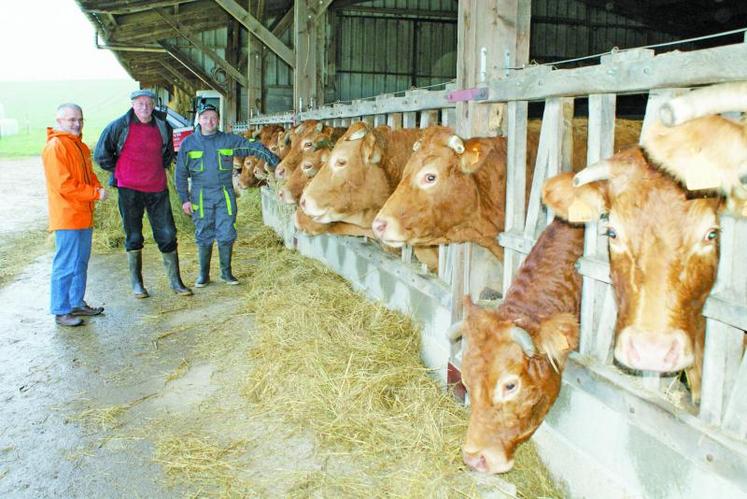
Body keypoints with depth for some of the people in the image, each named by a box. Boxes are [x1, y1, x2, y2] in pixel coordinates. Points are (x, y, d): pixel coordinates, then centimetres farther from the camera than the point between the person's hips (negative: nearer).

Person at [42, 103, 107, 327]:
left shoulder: (80, 146, 16)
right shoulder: (55, 147, -13)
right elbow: (64, 185, -19)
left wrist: (97, 187, 1)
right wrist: (95, 193, -16)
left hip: (83, 217, 9)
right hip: (67, 218, -9)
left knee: (81, 263, 16)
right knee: (66, 265, -4)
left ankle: (77, 304, 27)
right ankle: (61, 311, 5)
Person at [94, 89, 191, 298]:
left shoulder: (163, 127, 4)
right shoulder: (120, 126, -5)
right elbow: (101, 154, 4)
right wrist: (119, 171, 6)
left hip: (157, 189, 2)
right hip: (129, 189, -2)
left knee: (167, 235, 3)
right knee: (133, 237, 6)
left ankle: (175, 281, 13)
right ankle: (136, 283, 17)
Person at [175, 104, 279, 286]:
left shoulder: (230, 140, 3)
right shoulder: (188, 143, 3)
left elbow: (254, 147, 3)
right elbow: (180, 174, 5)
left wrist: (276, 162, -6)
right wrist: (184, 199, -1)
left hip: (225, 195, 0)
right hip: (200, 196, 0)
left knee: (226, 235, 0)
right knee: (204, 236, 4)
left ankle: (226, 272, 15)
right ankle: (204, 274, 18)